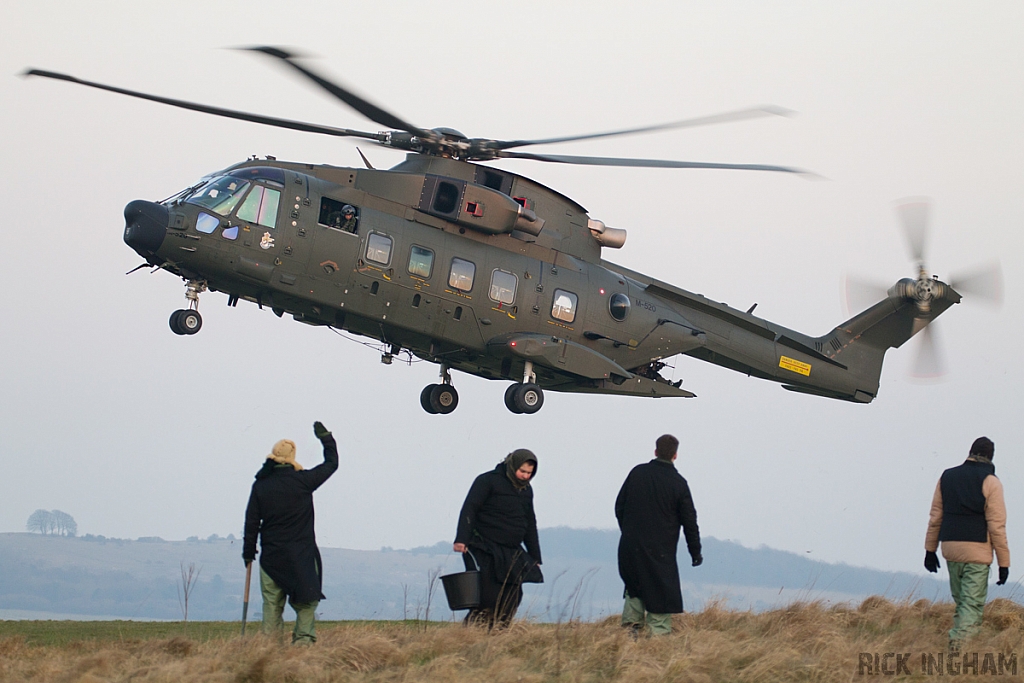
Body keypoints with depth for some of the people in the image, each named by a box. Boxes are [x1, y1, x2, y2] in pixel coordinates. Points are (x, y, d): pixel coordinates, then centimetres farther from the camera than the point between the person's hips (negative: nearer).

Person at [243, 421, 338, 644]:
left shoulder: (260, 485, 2)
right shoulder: (303, 480, -6)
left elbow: (251, 521, 5)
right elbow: (331, 464, 7)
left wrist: (248, 551, 14)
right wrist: (326, 438, 19)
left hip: (271, 554, 2)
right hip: (301, 554, -2)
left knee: (271, 604, 6)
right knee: (306, 601, 2)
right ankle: (304, 639, -7)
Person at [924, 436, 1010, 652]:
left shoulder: (947, 477, 10)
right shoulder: (990, 482, -5)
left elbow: (935, 517, 10)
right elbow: (996, 526, -8)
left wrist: (930, 549, 16)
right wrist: (1003, 562, -4)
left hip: (950, 547, 4)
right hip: (977, 550, -4)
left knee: (961, 601, 18)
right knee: (973, 603, -3)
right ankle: (958, 640, -18)